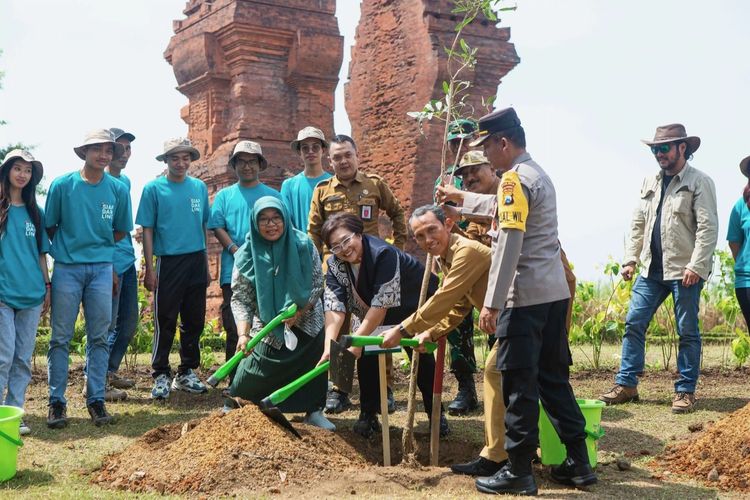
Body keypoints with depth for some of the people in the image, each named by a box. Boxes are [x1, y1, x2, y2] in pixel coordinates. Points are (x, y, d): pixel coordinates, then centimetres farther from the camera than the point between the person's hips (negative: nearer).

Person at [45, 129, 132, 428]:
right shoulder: (62, 185, -2)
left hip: (101, 269, 2)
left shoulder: (118, 189, 3)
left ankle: (96, 400, 12)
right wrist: (69, 247, 5)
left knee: (99, 337, 5)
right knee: (61, 337, 1)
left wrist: (98, 249, 8)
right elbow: (49, 227, 6)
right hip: (67, 268, -2)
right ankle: (56, 401, 7)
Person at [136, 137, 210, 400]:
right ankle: (161, 376, 7)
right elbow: (147, 230, -3)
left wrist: (206, 263, 12)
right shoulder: (154, 189, -2)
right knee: (165, 322, -1)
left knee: (194, 321, 10)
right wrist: (149, 269, -8)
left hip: (196, 262, 4)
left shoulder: (199, 187, 9)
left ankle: (187, 373, 22)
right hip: (168, 262, -4)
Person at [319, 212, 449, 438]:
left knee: (422, 357, -5)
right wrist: (329, 345, -42)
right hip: (372, 315, 5)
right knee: (367, 354, -10)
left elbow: (382, 302, -41)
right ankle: (368, 415, 2)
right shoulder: (335, 265, -18)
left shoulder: (383, 253, -37)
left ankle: (436, 415, 12)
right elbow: (334, 305, -28)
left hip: (415, 305, -5)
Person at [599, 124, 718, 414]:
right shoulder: (650, 183, 14)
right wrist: (630, 259, 7)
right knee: (634, 324, 3)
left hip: (684, 272, -6)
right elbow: (638, 224, 15)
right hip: (652, 269, 6)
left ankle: (685, 391, 10)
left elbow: (708, 227, -12)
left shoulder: (699, 182, -5)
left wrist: (696, 266, -20)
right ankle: (626, 384, 10)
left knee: (687, 332, 2)